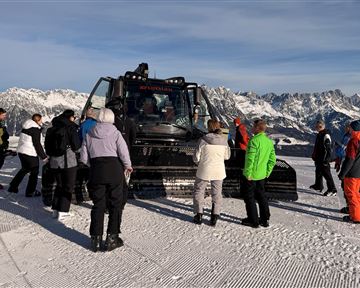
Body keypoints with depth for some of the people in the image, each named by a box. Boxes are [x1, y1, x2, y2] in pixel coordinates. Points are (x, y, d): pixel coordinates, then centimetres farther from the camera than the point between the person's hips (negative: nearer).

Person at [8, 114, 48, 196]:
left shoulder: (26, 127, 10)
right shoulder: (35, 129, -17)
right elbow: (37, 144, -18)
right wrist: (44, 157, -11)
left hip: (21, 151, 9)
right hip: (30, 153, -9)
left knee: (24, 169, 26)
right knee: (34, 172, 6)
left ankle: (13, 187, 30)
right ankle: (30, 192, 12)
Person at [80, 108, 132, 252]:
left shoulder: (89, 134, 6)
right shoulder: (115, 133, -4)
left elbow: (84, 157, 4)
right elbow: (123, 152, -11)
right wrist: (128, 166, 6)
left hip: (96, 171, 3)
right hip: (114, 170, -3)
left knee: (98, 205, 11)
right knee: (115, 204, 8)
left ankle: (96, 239, 14)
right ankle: (111, 238, 11)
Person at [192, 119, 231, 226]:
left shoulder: (203, 140, -15)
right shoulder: (224, 141, -5)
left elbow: (196, 157, -11)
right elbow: (227, 156, 7)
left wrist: (198, 162, 10)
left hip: (204, 171, -3)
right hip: (219, 171, 3)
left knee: (199, 191, 16)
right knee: (217, 193, 17)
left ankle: (198, 215, 19)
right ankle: (215, 216, 17)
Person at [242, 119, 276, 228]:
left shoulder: (254, 140, -18)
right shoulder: (269, 141, 6)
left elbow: (250, 159, -23)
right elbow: (272, 160, 9)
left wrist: (248, 173, -17)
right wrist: (267, 172, 13)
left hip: (252, 175, -8)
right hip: (262, 174, 8)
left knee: (249, 197, 5)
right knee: (261, 196, 18)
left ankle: (253, 220, 10)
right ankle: (265, 219, 25)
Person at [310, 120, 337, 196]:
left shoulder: (326, 135, -20)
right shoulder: (319, 134, 11)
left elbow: (328, 149, -22)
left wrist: (326, 159, -23)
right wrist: (314, 155, 25)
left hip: (323, 159, -10)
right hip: (318, 158, 10)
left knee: (326, 174, -6)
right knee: (318, 172, 20)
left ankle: (332, 190, 1)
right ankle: (318, 186, 34)